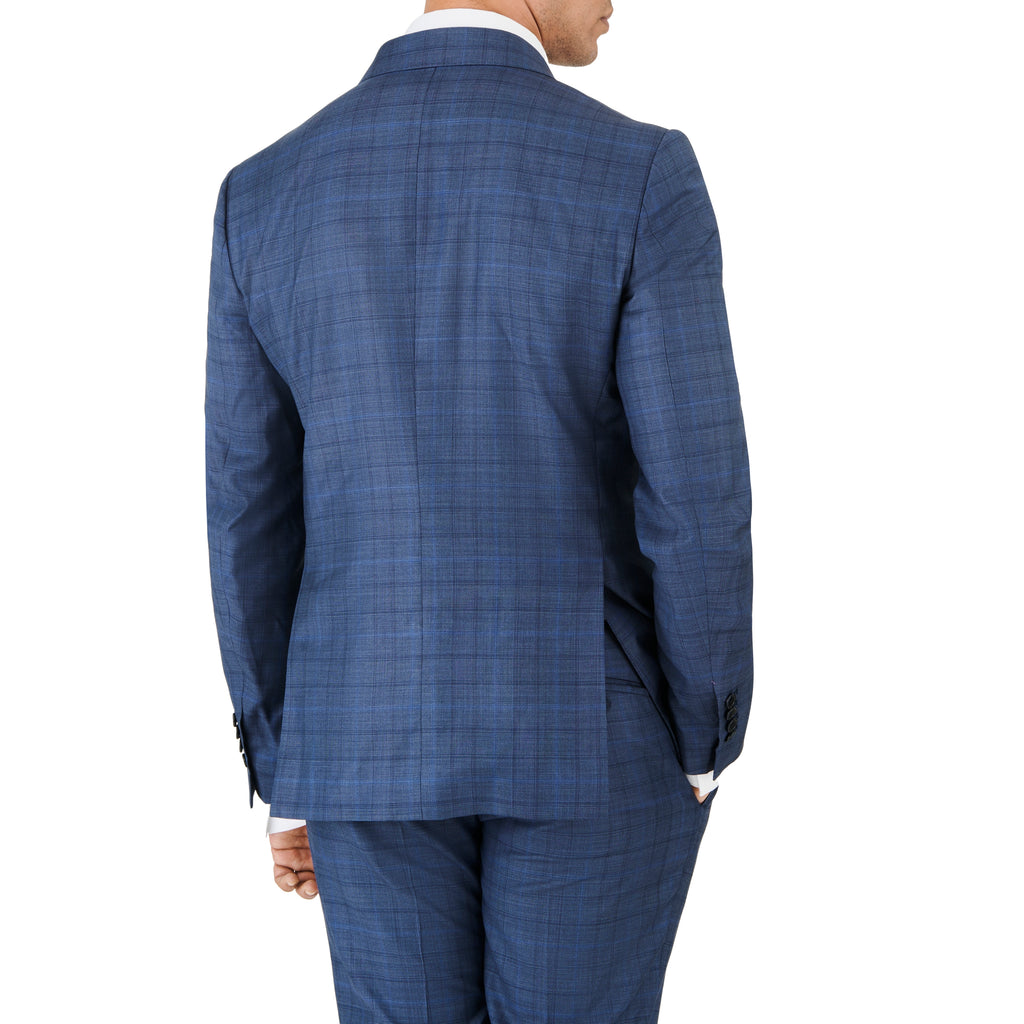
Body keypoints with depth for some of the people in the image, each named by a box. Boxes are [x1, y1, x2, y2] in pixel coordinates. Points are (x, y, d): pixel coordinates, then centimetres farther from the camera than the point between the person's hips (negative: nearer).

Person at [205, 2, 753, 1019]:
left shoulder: (266, 194, -3)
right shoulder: (642, 177, -13)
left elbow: (252, 518, -1)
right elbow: (694, 497, -13)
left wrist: (284, 778, 9)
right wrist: (705, 746, 2)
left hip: (377, 740, 3)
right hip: (591, 736, -2)